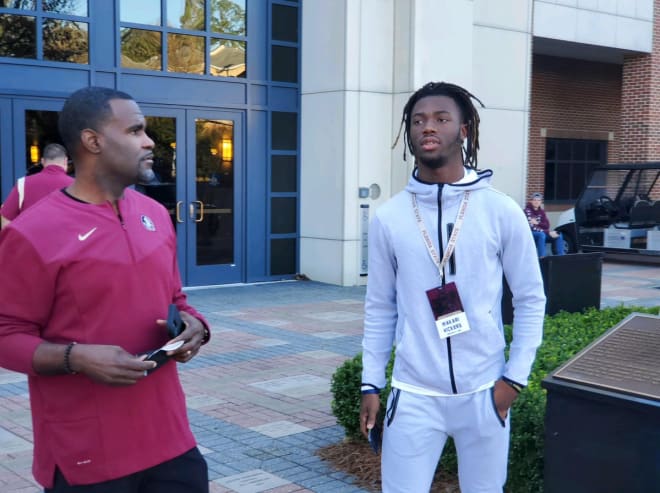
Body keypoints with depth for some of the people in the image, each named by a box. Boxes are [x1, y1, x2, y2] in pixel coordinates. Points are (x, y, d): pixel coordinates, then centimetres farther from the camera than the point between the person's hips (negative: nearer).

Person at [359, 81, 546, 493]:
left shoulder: (502, 211, -5)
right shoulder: (388, 218, -2)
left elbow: (531, 299, 0)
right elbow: (380, 308, 5)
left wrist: (515, 377, -5)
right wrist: (371, 384, 4)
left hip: (483, 393, 0)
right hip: (413, 394, 0)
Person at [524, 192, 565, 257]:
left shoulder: (541, 211, 9)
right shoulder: (527, 211, -14)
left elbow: (547, 225, 0)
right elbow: (532, 227, -22)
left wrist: (537, 223, -20)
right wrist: (548, 232, -23)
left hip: (542, 233, 7)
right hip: (530, 234, -7)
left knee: (558, 235, -9)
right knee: (541, 234, -37)